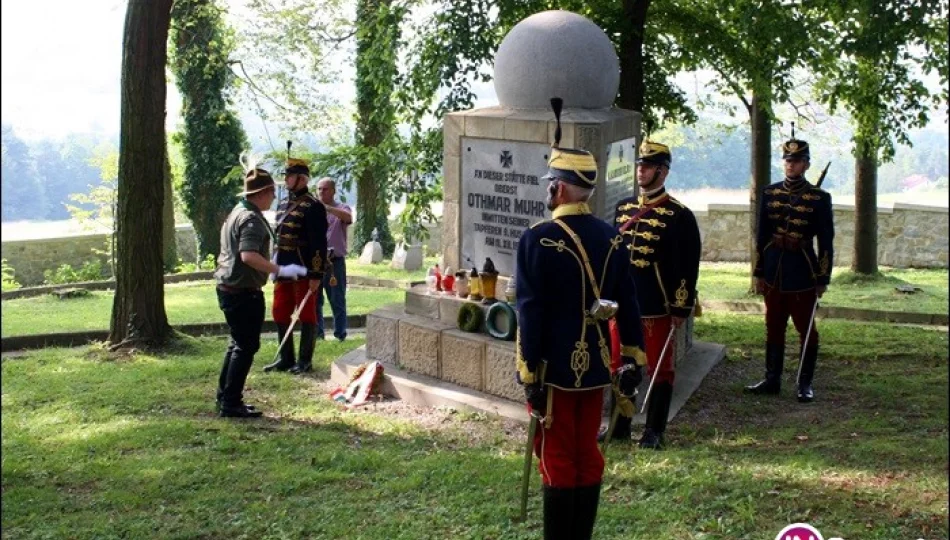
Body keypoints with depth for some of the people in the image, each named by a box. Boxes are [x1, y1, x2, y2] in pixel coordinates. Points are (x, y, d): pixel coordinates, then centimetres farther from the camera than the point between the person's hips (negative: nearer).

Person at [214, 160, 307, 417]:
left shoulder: (238, 212, 15)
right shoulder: (252, 219, -17)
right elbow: (248, 255, -30)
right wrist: (280, 270, -29)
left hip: (229, 287, 10)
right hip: (244, 291, -10)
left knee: (238, 343, 18)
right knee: (246, 346, -4)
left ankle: (225, 397, 24)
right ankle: (231, 403, -1)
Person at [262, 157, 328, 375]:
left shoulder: (312, 206, -12)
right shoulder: (283, 205, 13)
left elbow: (319, 244, -16)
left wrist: (316, 275, -18)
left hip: (304, 272, -8)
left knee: (306, 316, 2)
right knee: (280, 314, 12)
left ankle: (305, 361, 11)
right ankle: (286, 359, 22)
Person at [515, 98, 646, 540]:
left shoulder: (538, 239, -16)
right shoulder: (611, 237, 3)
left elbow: (531, 313, -18)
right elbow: (627, 304, 6)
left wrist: (529, 375, -14)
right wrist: (633, 360, 12)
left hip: (554, 367, -6)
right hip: (594, 365, 6)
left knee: (557, 460, 2)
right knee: (588, 456, 14)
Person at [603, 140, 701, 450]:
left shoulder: (679, 215, -8)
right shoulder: (624, 208, 9)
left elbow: (688, 267, -9)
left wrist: (682, 309, -11)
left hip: (658, 307, -5)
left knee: (659, 368, 4)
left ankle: (654, 432, 13)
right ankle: (620, 426, 23)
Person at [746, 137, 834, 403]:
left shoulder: (819, 198, -5)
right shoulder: (769, 194, 5)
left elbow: (826, 242, -3)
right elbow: (761, 235, 9)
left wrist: (823, 279, -5)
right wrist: (759, 273, 8)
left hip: (803, 275, -3)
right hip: (774, 273, 4)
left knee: (807, 331, 3)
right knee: (774, 329, 11)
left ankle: (805, 383, 12)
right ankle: (772, 380, 20)